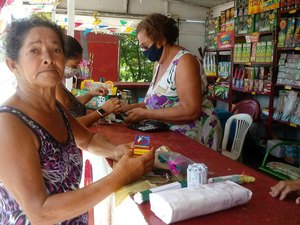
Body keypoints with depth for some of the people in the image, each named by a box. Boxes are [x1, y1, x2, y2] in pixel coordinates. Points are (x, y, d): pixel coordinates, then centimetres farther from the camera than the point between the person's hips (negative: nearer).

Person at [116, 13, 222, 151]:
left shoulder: (184, 61, -16)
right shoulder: (159, 63, 10)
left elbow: (191, 111, -25)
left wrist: (145, 114, -21)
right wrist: (132, 107, 0)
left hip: (193, 137, -7)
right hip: (171, 134, 7)